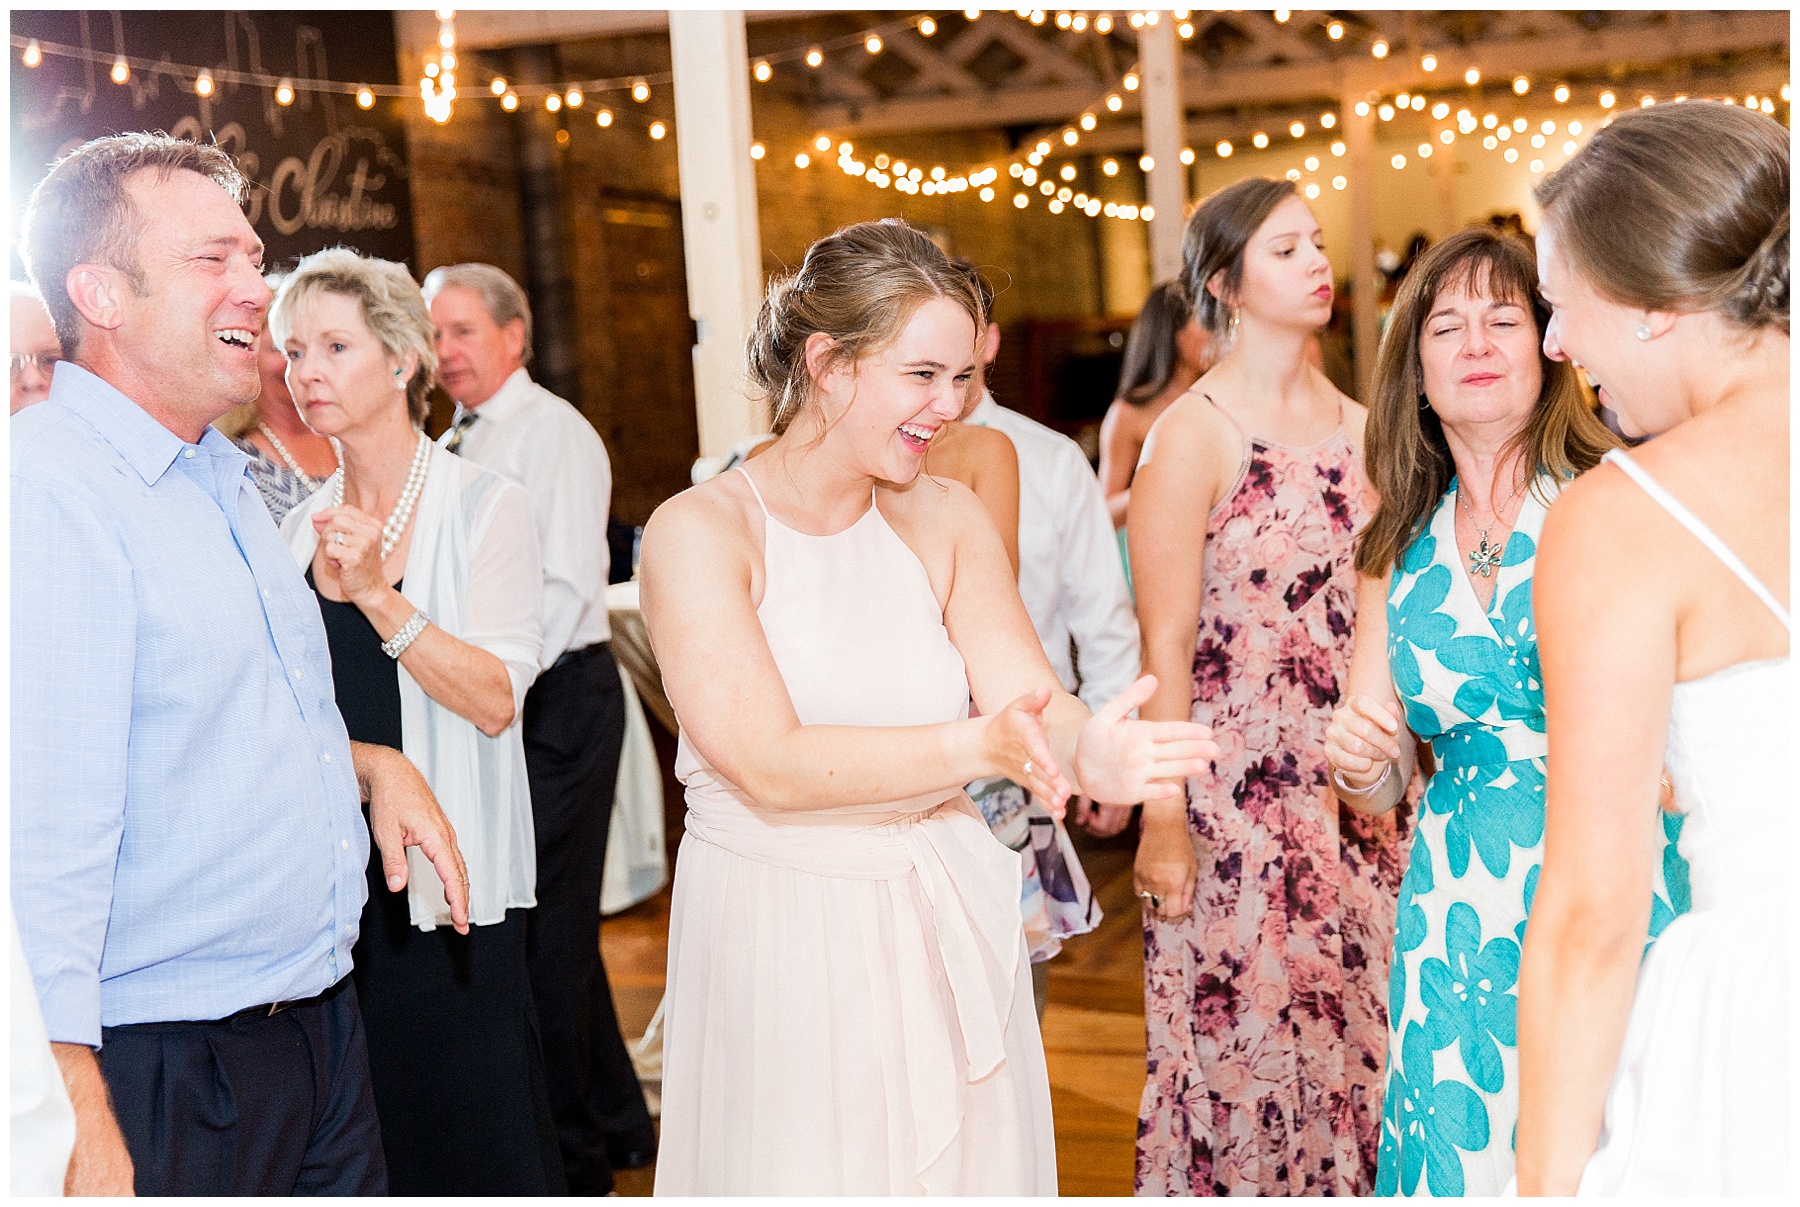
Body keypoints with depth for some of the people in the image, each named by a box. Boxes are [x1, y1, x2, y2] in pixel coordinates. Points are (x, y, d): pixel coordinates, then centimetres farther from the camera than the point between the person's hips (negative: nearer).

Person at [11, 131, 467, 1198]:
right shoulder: (48, 491, -19)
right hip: (170, 1077, -9)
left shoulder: (223, 477, 13)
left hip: (321, 1022, 9)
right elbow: (44, 835, -26)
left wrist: (367, 762, 8)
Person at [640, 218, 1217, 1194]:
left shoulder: (945, 519, 4)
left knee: (966, 1165, 14)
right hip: (781, 941, -4)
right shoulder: (699, 531, -11)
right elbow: (768, 765, -22)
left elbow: (1026, 692, -9)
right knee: (805, 1171, 7)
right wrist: (978, 746, -35)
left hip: (947, 928, 4)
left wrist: (1084, 748, -33)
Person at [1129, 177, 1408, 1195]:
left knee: (1352, 1022, 11)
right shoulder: (1194, 434, -9)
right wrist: (1163, 824, -13)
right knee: (1245, 1039, 4)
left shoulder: (1358, 426, 8)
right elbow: (1166, 645, -11)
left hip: (1355, 790, 5)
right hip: (1238, 786, -5)